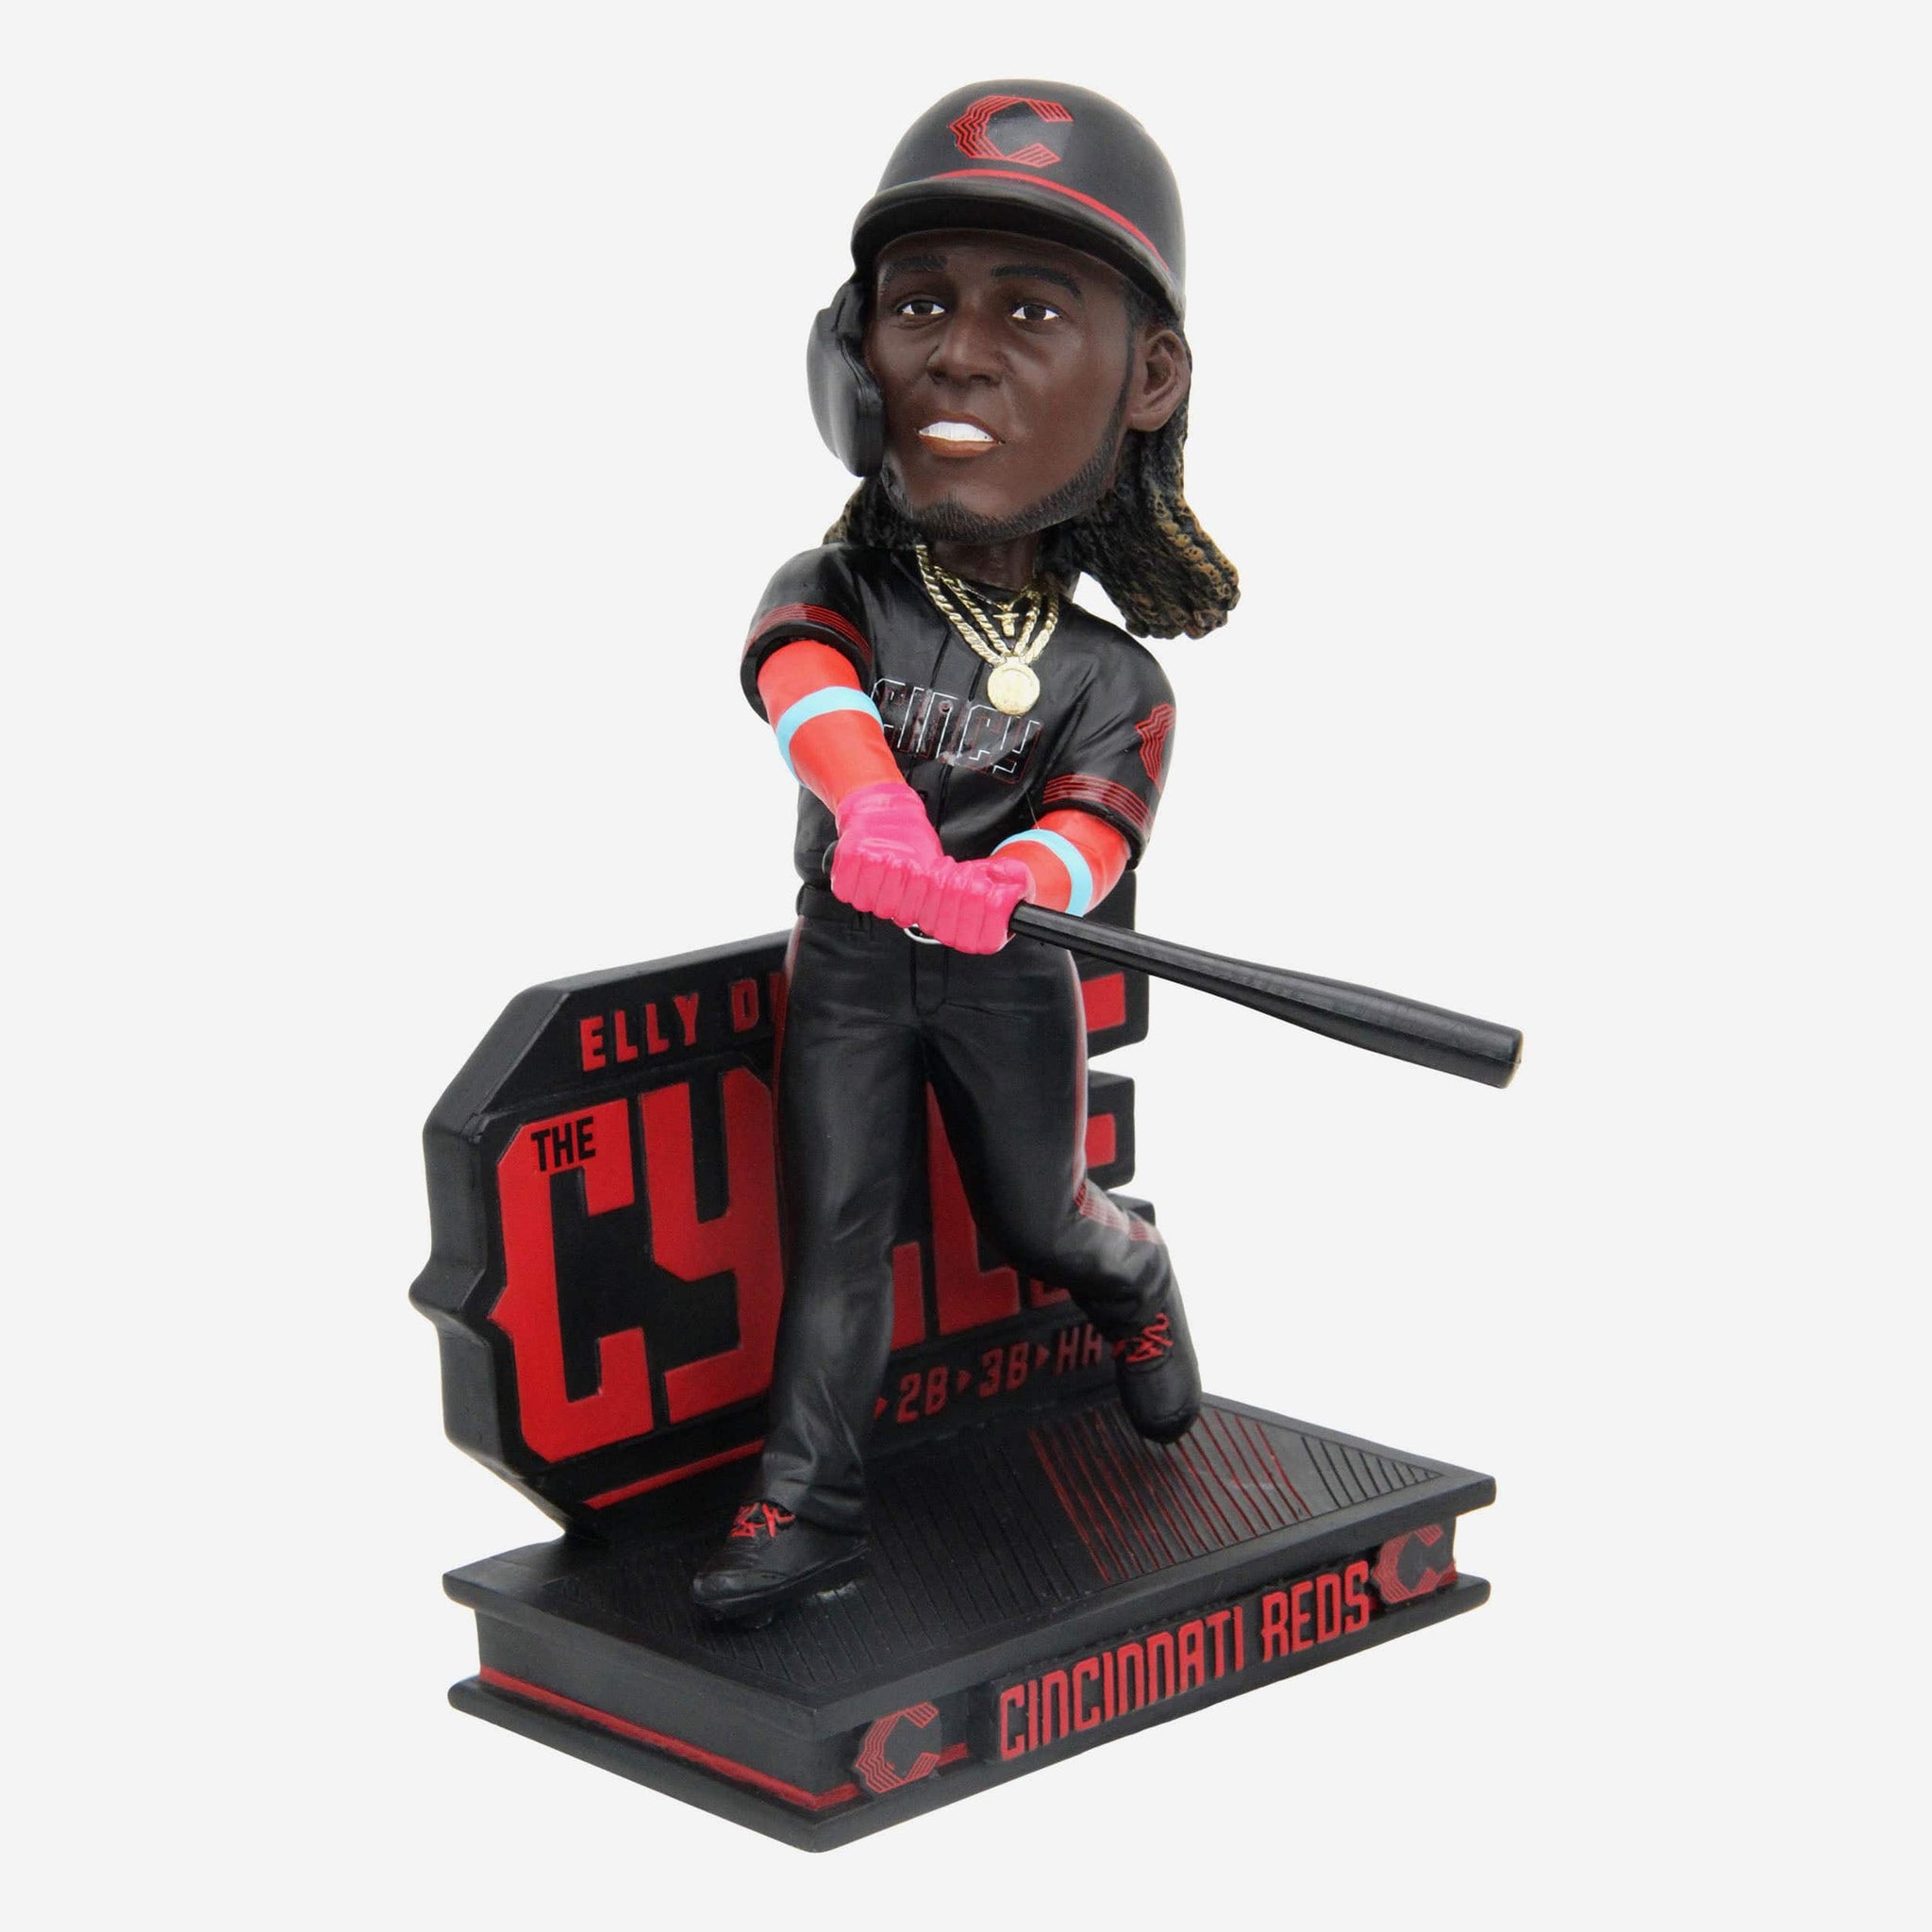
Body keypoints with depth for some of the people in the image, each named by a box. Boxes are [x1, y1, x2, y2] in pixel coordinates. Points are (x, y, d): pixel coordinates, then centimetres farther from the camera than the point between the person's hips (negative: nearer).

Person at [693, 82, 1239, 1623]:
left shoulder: (1112, 676, -14)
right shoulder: (833, 593, -13)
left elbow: (1102, 821, -26)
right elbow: (804, 676, -35)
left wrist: (1009, 887, -51)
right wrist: (877, 816, -59)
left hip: (1006, 968, 0)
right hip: (847, 959, 0)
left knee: (1038, 1219, 16)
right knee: (834, 1225, -2)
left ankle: (1138, 1284, 49)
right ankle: (812, 1501, 2)